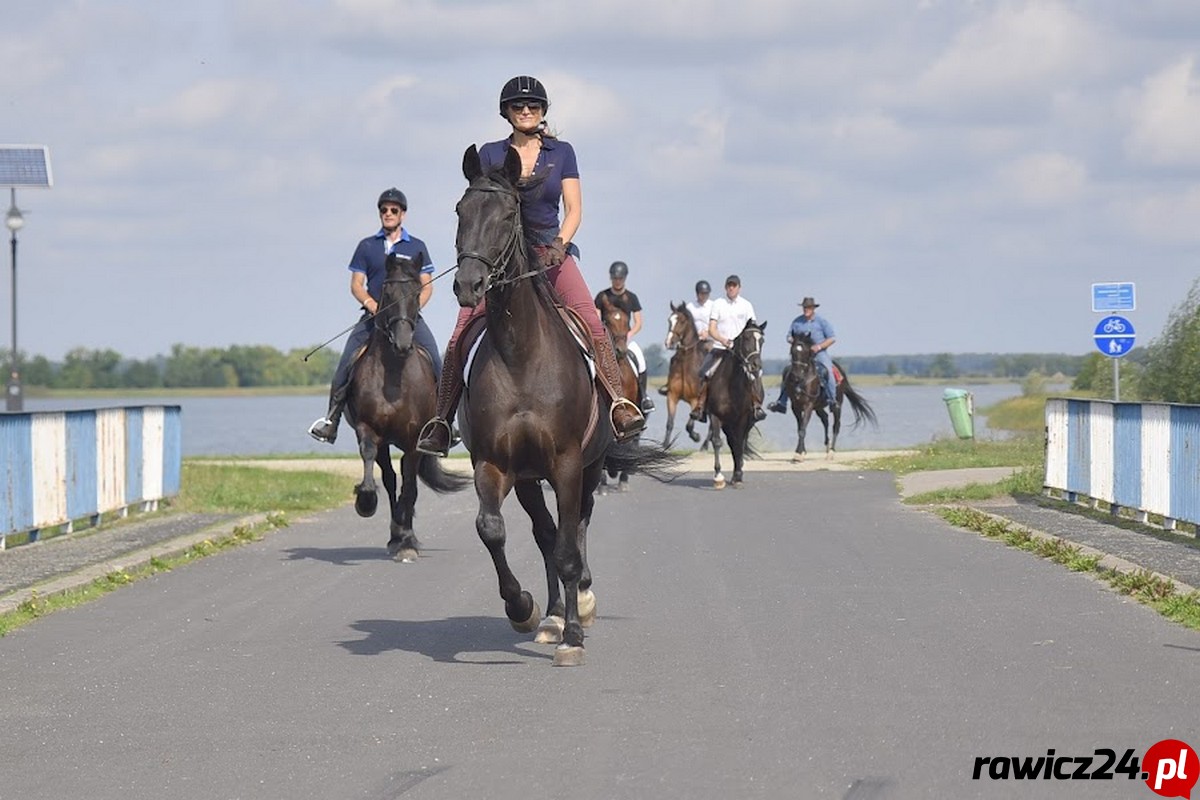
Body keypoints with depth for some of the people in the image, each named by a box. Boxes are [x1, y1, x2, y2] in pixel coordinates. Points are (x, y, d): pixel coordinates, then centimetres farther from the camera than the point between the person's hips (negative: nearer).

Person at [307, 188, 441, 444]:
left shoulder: (417, 247, 11)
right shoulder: (367, 246, 11)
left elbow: (427, 287, 8)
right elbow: (356, 285, 5)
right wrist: (373, 305, -14)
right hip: (373, 315, 0)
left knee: (435, 360, -18)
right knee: (346, 361, -14)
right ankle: (332, 418, -8)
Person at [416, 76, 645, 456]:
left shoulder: (561, 152, 10)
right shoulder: (490, 154, 10)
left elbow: (574, 209, 6)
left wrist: (559, 244, -11)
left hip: (552, 250, 0)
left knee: (592, 321, -21)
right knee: (461, 334, -12)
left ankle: (619, 404, -24)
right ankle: (442, 419, -5)